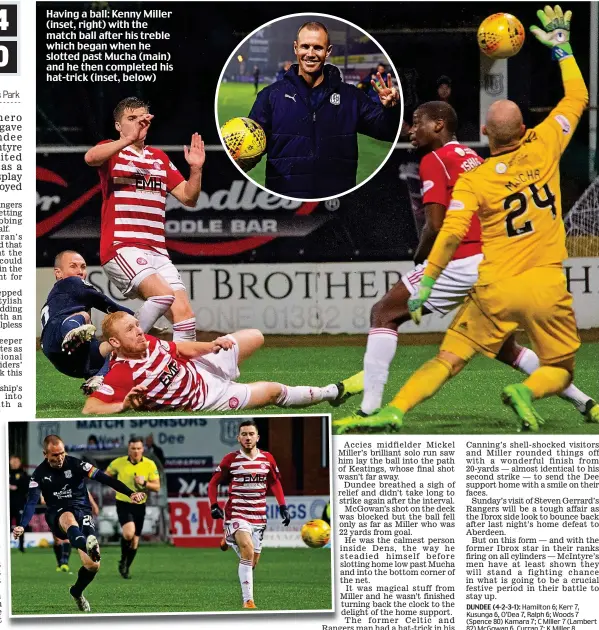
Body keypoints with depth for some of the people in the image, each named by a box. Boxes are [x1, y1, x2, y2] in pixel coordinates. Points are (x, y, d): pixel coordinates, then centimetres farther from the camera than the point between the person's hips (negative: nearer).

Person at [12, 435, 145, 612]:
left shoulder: (75, 464, -5)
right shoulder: (39, 474, -2)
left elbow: (104, 478, -11)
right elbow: (31, 502, -12)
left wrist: (130, 493, -21)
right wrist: (22, 526, -30)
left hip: (82, 511, 1)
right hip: (58, 516, -1)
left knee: (93, 565, -11)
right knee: (69, 518, -42)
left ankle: (77, 592, 22)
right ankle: (88, 547, -75)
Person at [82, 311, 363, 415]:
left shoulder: (149, 343, -11)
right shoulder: (121, 375, -32)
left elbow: (181, 348, 7)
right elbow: (90, 408, -38)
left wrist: (212, 345, -7)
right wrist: (124, 405, -50)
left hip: (197, 369, 7)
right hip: (204, 399, -7)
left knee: (254, 337, 14)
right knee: (274, 392, -5)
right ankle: (332, 392, 21)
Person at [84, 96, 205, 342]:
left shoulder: (160, 158, 21)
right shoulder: (112, 151, 5)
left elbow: (188, 198, 18)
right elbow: (91, 157, -20)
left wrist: (195, 169, 1)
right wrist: (129, 139, -31)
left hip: (157, 251, 6)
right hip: (121, 247, -6)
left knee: (184, 313, -7)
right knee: (163, 294, -27)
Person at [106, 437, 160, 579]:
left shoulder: (150, 465, -5)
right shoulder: (118, 463, -7)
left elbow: (157, 487, -4)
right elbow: (107, 475, 11)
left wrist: (144, 483, -22)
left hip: (139, 506, 2)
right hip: (123, 504, -2)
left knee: (135, 540, 9)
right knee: (128, 533, -26)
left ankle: (126, 568, 31)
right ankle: (123, 560, 0)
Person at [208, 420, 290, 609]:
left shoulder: (267, 459, 4)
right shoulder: (231, 459, -5)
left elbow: (275, 483, 16)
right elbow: (213, 483, 3)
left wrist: (283, 507, 6)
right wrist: (214, 505, -10)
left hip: (259, 515, 4)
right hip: (236, 513, -4)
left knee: (252, 562, 9)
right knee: (248, 550, -26)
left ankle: (230, 541, 42)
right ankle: (248, 601, -24)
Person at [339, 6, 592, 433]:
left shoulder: (473, 180, -2)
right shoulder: (544, 147, 2)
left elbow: (450, 234, -12)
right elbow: (577, 98, 16)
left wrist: (425, 288, -6)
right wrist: (561, 45, 25)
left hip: (494, 289, 0)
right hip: (547, 286, 0)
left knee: (449, 360, 8)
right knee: (561, 371, 13)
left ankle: (395, 410, -12)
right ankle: (527, 392, -19)